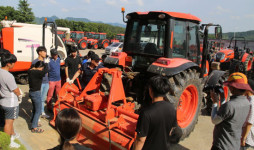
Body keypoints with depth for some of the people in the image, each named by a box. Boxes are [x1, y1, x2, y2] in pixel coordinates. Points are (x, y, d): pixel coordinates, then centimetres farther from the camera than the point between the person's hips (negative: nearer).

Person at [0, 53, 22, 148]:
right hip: (11, 103, -9)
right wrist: (20, 96, 2)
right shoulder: (8, 76, -28)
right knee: (8, 122, 5)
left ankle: (13, 135, 45)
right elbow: (16, 91, -18)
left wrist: (18, 92, 4)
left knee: (10, 120, 25)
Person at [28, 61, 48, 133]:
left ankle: (34, 122, 41)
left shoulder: (30, 71, 1)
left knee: (35, 109, 25)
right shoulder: (37, 72, -24)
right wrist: (45, 64, -19)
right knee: (38, 111, 2)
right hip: (36, 93, -9)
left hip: (31, 92, 9)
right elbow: (45, 71, -36)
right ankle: (34, 128, 10)